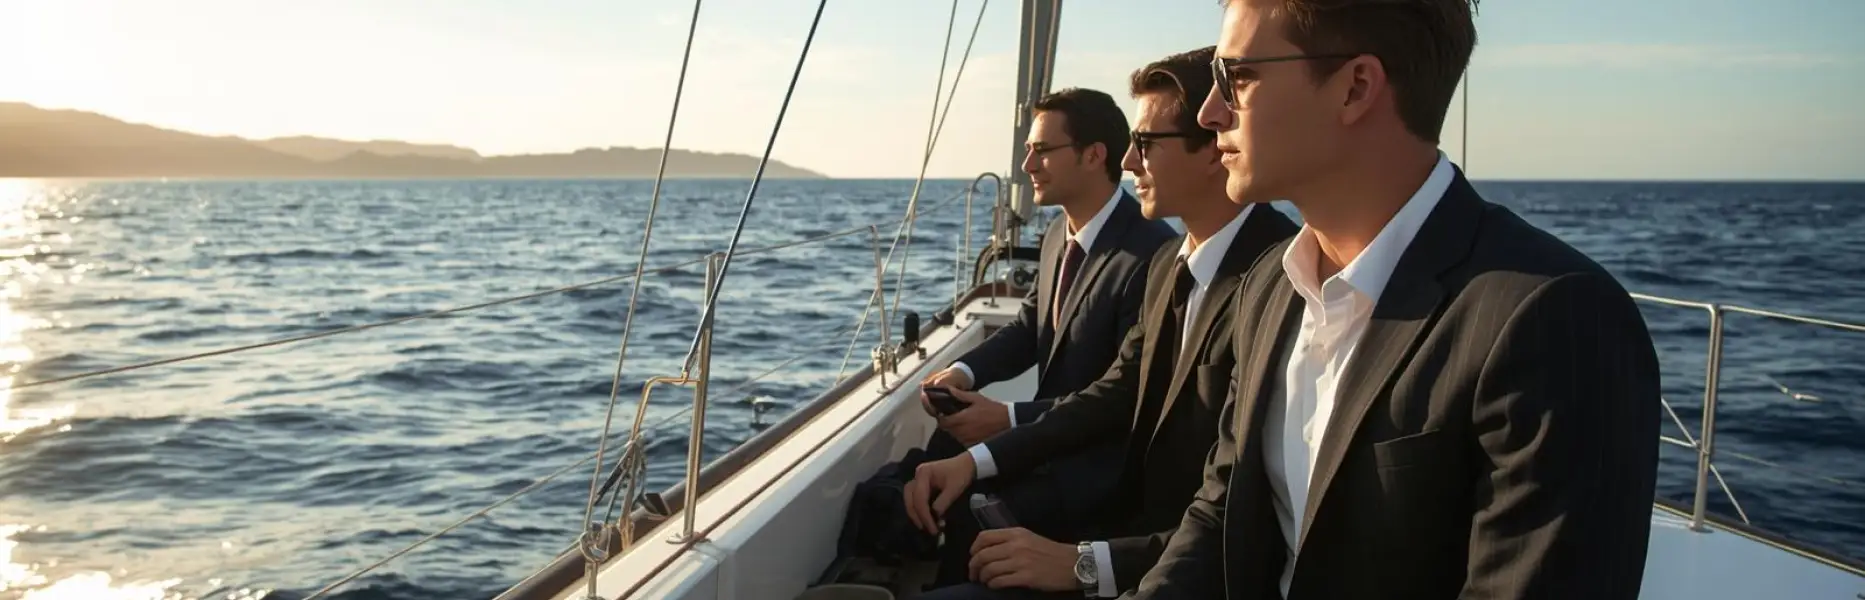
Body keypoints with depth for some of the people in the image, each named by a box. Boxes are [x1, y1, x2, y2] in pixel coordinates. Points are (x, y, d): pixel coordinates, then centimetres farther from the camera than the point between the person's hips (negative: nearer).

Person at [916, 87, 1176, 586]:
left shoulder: (1150, 255, -25)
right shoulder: (1060, 233, 3)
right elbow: (1029, 325, 13)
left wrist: (1010, 418, -26)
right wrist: (965, 371, -7)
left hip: (1105, 456, -9)